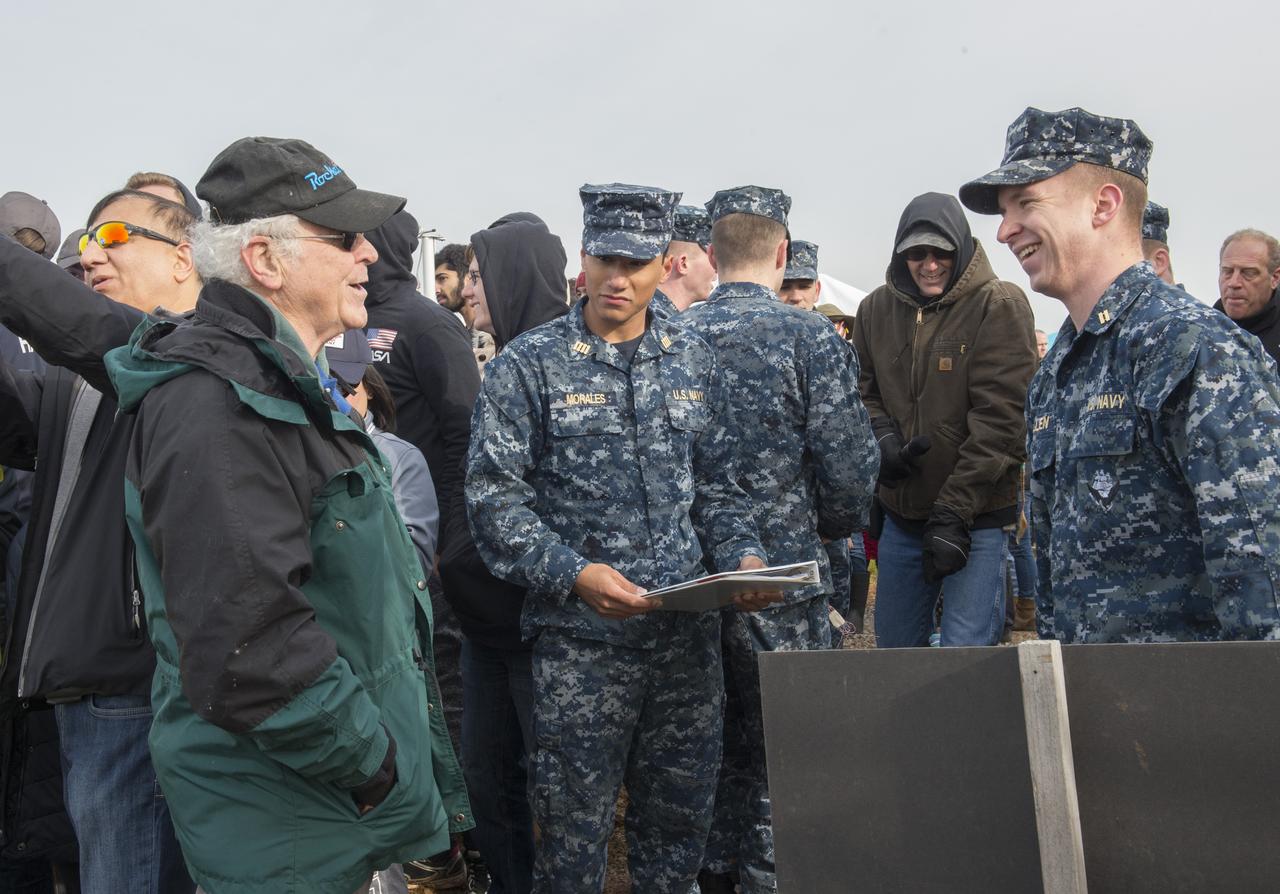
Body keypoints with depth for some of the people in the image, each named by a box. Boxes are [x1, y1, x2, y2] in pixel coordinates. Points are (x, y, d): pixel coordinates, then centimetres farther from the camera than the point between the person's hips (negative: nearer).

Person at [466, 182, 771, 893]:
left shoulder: (694, 362, 10)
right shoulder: (530, 365, -4)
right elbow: (494, 494, -8)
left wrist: (742, 555, -2)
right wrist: (573, 574, -20)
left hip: (687, 633, 4)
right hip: (581, 640, -4)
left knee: (680, 818, 14)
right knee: (576, 831, 4)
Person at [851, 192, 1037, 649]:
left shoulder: (999, 305, -10)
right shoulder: (876, 309, 5)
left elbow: (999, 418, -15)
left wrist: (954, 512, -18)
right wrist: (880, 435, -7)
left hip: (977, 516, -5)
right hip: (900, 512, 6)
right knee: (894, 648, 15)